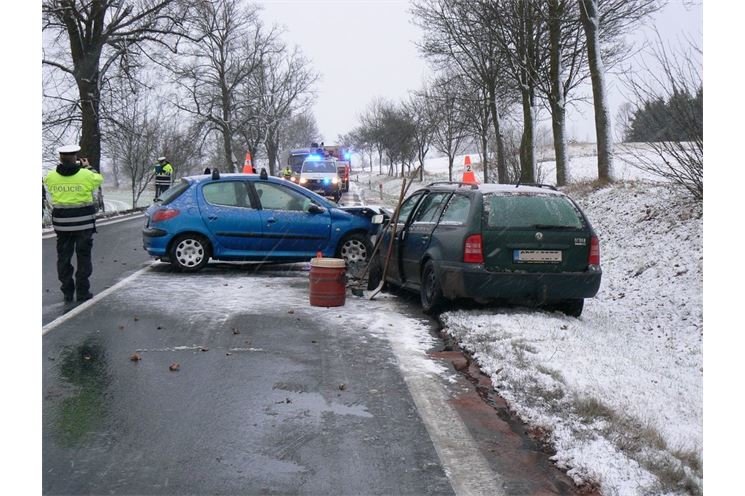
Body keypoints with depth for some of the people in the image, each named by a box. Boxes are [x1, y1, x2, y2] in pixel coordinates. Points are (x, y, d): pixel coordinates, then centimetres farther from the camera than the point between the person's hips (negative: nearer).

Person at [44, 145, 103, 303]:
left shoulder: (51, 177, -4)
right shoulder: (86, 175, -10)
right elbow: (99, 179, 9)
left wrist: (62, 166, 21)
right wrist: (88, 167, 24)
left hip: (62, 222, 2)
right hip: (83, 222, -2)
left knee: (63, 257, 11)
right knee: (83, 257, 6)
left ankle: (67, 292, 14)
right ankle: (82, 292, 6)